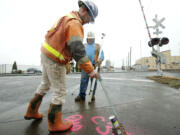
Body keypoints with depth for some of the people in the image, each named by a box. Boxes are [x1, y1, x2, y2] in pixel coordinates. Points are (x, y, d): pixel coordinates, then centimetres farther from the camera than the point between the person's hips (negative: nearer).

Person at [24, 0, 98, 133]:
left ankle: (32, 112, 41)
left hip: (46, 55, 10)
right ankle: (55, 124, 22)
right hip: (55, 61, -10)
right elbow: (78, 51, -28)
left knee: (45, 84, 23)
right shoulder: (75, 23, -17)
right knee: (60, 92, 3)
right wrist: (91, 70, -23)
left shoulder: (67, 18, 15)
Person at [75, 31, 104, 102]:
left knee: (94, 81, 4)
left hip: (95, 66, -1)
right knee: (83, 80, -3)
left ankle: (92, 95, 17)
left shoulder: (97, 46, 14)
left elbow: (102, 55, 5)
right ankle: (81, 95, 5)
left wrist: (100, 60, -16)